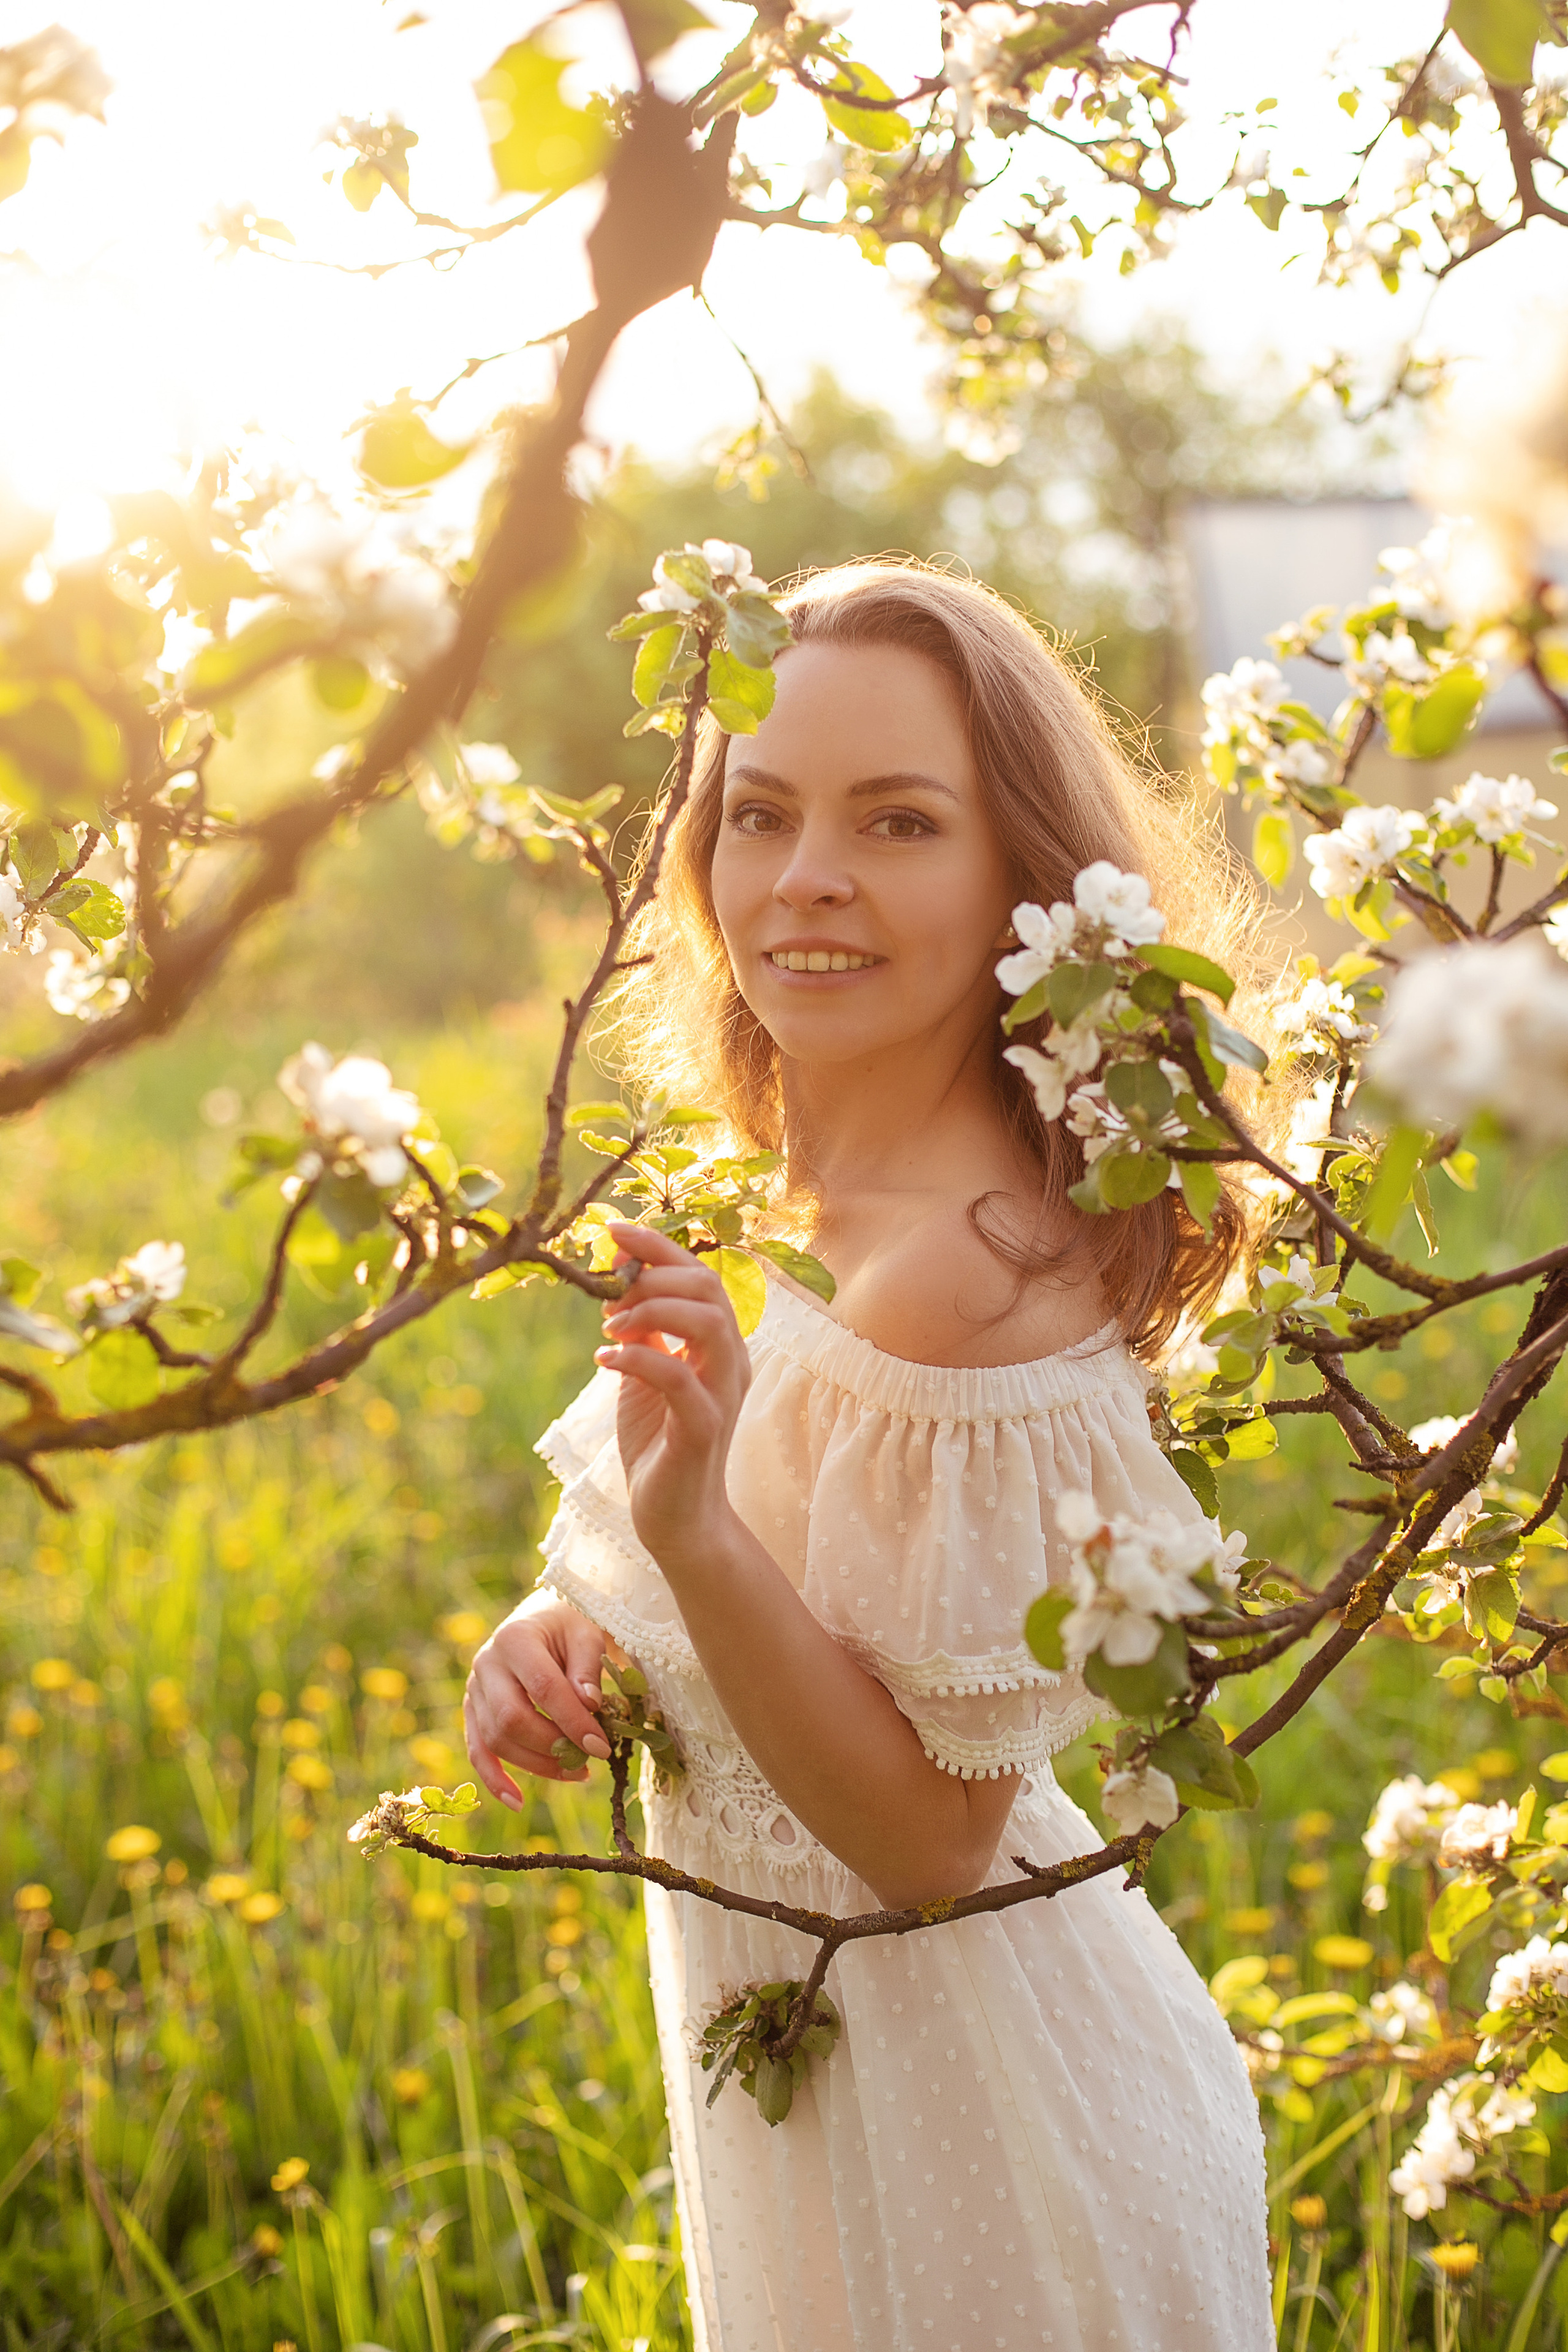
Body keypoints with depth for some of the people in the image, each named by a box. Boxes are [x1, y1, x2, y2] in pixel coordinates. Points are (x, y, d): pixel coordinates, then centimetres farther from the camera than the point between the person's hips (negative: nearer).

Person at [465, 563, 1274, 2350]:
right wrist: (559, 1637, -10)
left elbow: (931, 1836, -23)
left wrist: (693, 1528, -34)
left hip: (965, 2135, -8)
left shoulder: (966, 1268, -28)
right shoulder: (792, 1192, -2)